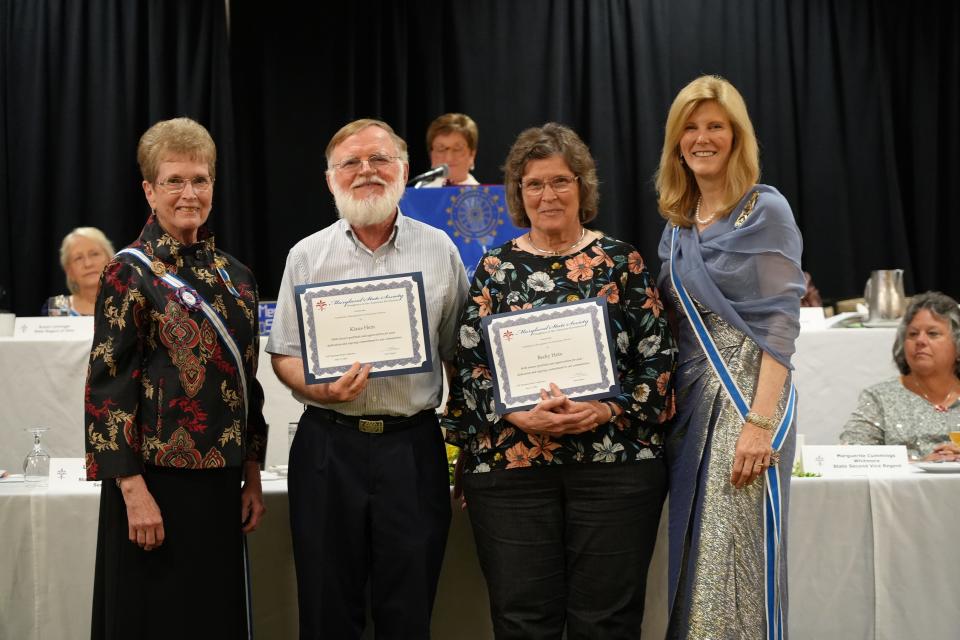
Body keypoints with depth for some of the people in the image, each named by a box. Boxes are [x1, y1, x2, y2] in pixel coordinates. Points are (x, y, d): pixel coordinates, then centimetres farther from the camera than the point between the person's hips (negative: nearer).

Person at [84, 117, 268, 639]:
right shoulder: (129, 272, -7)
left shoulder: (235, 277, 10)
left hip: (221, 483, 6)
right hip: (157, 480, -6)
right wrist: (134, 489, -17)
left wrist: (252, 477, 11)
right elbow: (109, 385, -11)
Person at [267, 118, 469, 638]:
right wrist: (318, 389, -14)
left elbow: (458, 358, 10)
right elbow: (284, 355, 8)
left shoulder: (440, 251, 6)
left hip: (414, 445, 0)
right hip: (327, 447, 0)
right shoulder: (306, 256, 6)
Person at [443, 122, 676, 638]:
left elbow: (658, 359, 3)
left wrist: (607, 409, -13)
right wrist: (522, 416, -12)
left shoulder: (621, 261, 6)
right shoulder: (495, 268, 8)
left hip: (615, 461, -1)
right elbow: (468, 367, 4)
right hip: (509, 465, 1)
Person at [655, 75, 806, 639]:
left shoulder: (765, 211, -6)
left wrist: (761, 422, -20)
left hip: (748, 395, -7)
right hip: (689, 401, 7)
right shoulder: (678, 224, 14)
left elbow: (780, 324, -12)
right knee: (695, 561, 9)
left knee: (735, 566, -8)